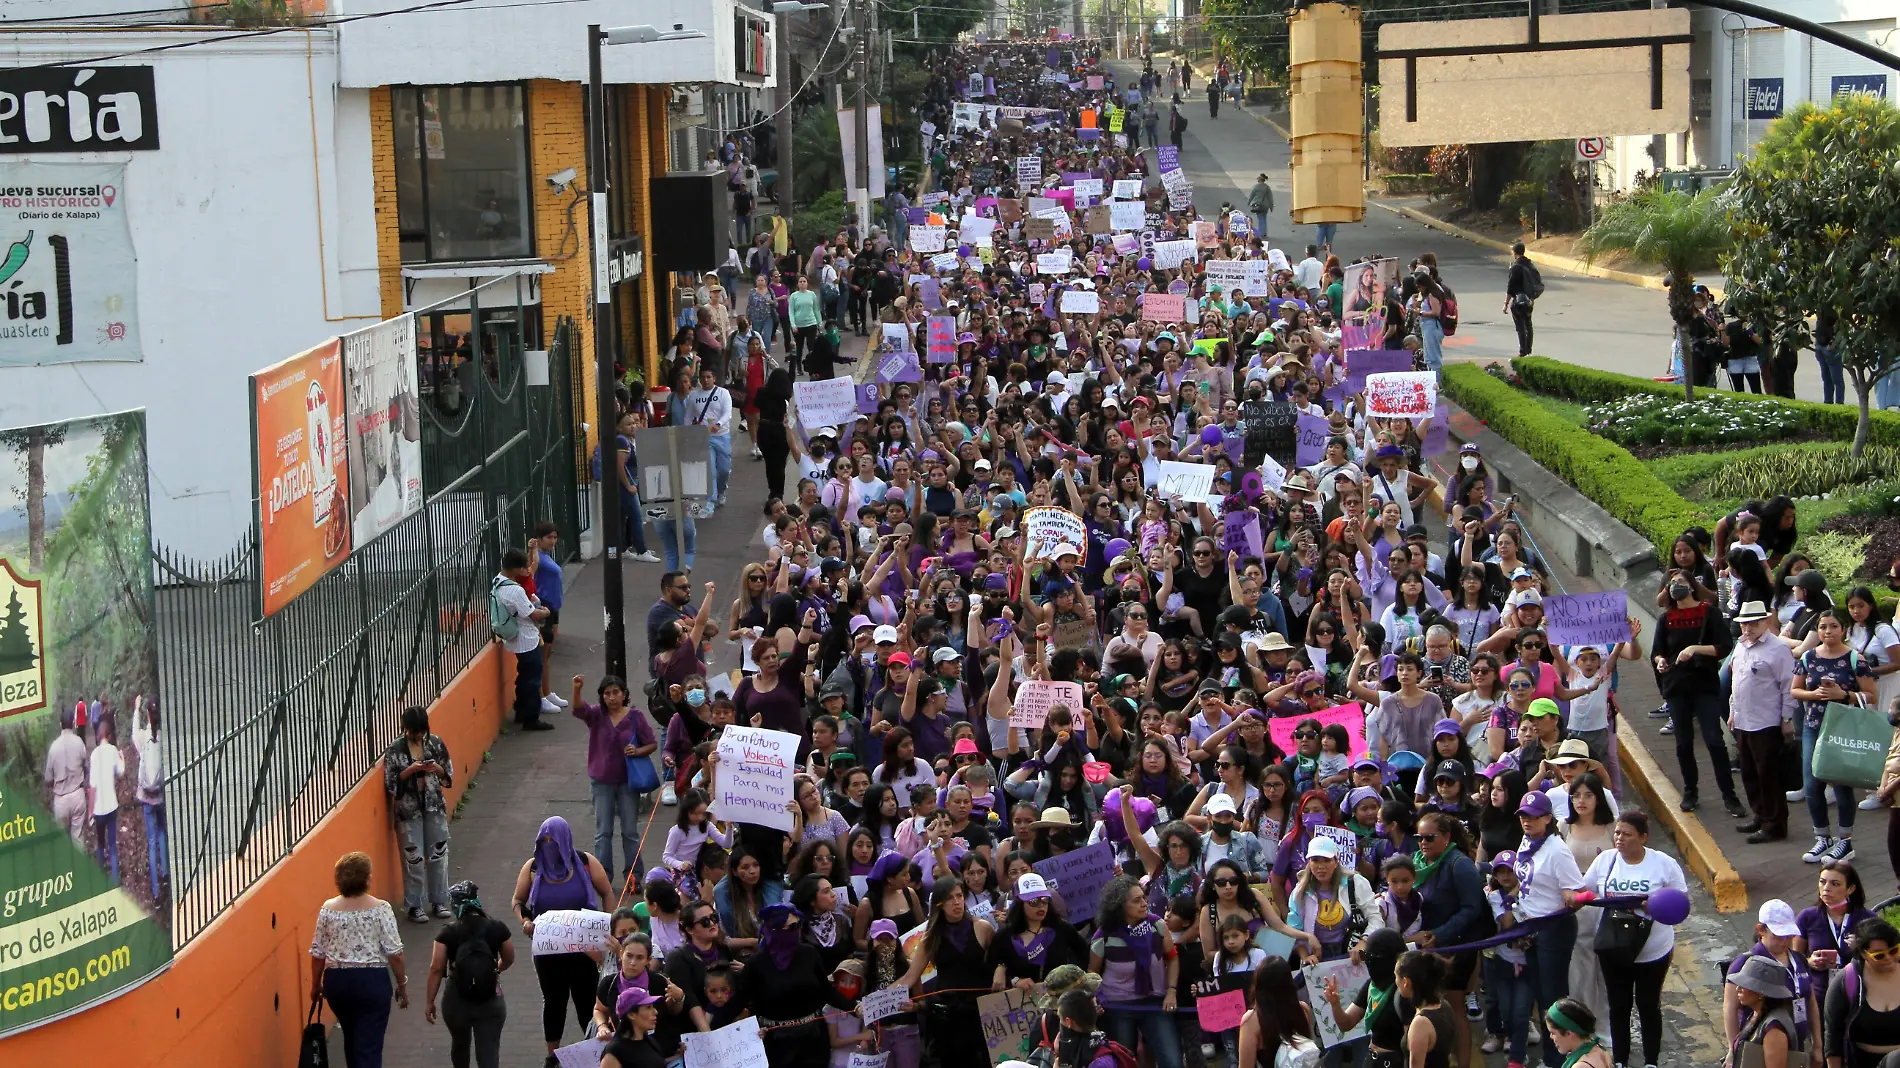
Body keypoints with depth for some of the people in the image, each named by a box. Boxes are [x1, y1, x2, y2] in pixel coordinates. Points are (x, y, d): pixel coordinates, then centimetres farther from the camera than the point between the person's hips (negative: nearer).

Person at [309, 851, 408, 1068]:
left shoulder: (328, 909, -1)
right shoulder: (380, 908, -9)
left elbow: (318, 953, 3)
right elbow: (394, 952, -10)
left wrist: (315, 985, 17)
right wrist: (402, 984, 2)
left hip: (336, 981, 4)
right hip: (372, 980, -4)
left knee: (351, 1038, 24)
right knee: (369, 1046, -4)